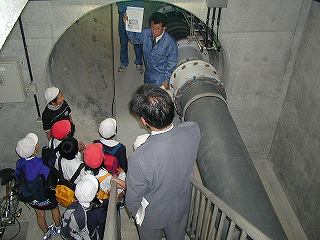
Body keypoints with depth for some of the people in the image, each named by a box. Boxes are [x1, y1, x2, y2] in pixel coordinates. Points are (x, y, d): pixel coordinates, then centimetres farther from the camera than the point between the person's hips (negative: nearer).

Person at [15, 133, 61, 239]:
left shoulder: (20, 163, -22)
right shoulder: (41, 165, -38)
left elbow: (18, 179, -5)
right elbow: (51, 183, -31)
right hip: (45, 196, -4)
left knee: (40, 215, 30)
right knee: (54, 209, 29)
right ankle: (57, 228, 55)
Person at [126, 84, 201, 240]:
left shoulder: (139, 159, -44)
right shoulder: (193, 131, -31)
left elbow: (133, 198, -23)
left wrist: (133, 212, 0)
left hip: (152, 216, -3)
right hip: (181, 207, 3)